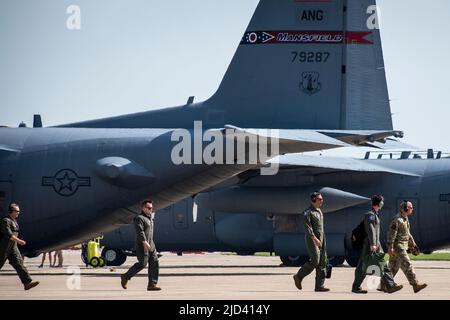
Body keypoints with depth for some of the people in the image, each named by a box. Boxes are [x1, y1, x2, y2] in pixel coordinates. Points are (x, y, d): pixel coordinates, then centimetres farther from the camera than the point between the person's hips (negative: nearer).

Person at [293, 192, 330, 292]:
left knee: (322, 262, 1)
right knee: (314, 261, -13)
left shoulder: (319, 211, 16)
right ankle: (298, 276, 6)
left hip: (321, 239, 8)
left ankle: (319, 286, 0)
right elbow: (307, 227, -19)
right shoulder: (308, 212, -10)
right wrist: (314, 238, -26)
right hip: (311, 239, -8)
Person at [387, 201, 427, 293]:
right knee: (407, 265, -12)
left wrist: (413, 244, 25)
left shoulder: (406, 219, 17)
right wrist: (390, 247, -24)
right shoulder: (397, 219, -15)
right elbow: (391, 233, -20)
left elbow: (408, 234, 27)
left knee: (393, 267, 12)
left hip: (403, 246, 10)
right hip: (398, 246, -10)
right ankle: (415, 285, -15)